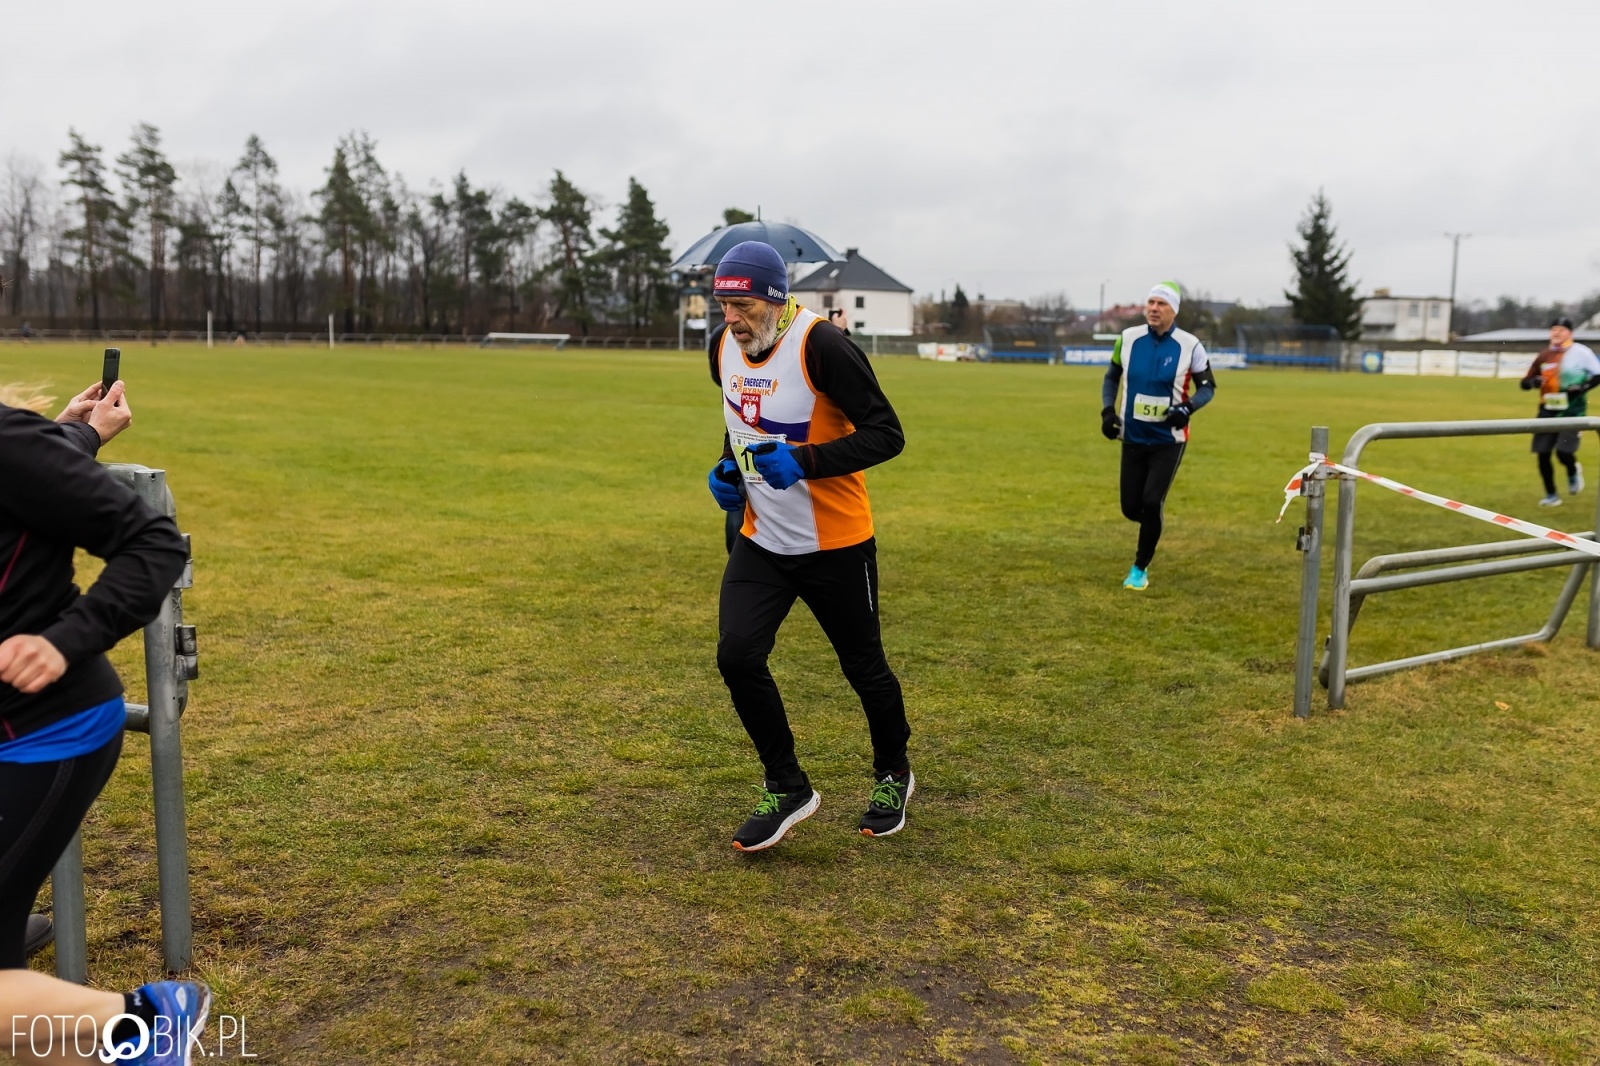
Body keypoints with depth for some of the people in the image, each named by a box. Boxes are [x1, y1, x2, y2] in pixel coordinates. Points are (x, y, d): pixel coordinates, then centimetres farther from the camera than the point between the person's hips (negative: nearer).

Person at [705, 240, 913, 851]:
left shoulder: (821, 347, -22)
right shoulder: (724, 347, 1)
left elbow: (886, 433, -22)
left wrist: (805, 461, -32)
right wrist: (729, 467, 2)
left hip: (834, 543, -5)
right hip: (761, 539, 6)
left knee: (863, 667, 11)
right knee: (737, 656, -10)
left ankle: (893, 776, 39)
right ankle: (787, 790, 10)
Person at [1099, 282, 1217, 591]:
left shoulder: (1189, 345, -10)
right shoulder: (1128, 338, -3)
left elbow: (1207, 387, 0)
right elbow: (1111, 377, 12)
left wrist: (1187, 408, -20)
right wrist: (1108, 410, -4)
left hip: (1168, 441, -3)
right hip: (1133, 438, 3)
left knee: (1151, 504, -12)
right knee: (1131, 508, 3)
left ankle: (1140, 568, 7)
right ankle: (1153, 523, 41)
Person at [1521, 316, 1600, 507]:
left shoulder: (1580, 352, -5)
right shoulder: (1544, 356, 7)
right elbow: (1525, 382, 10)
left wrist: (1583, 388, -21)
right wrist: (1534, 381, -13)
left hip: (1572, 412, -4)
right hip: (1548, 411, 4)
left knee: (1563, 452, -16)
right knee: (1542, 454, 1)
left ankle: (1573, 472, 21)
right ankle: (1551, 495, 17)